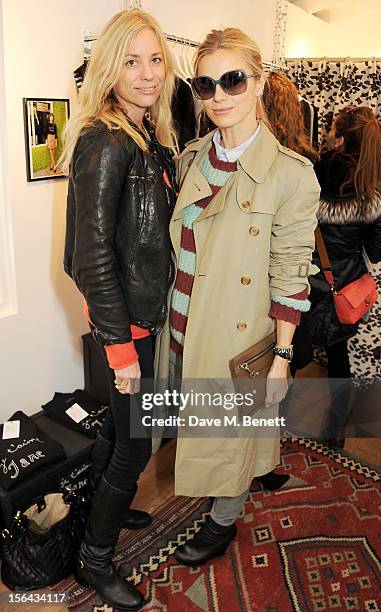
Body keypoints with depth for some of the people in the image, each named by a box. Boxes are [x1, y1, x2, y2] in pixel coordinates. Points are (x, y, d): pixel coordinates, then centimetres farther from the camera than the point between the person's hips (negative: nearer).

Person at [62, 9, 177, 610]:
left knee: (118, 421, 24)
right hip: (125, 319, -8)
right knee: (137, 441, 4)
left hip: (147, 311, 9)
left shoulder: (151, 137, 9)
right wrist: (121, 345, -19)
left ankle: (105, 506, 49)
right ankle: (95, 558, 28)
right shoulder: (104, 142, -18)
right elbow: (93, 254, -21)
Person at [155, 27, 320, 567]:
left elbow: (291, 275, -13)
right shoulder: (191, 158, 2)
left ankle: (224, 523, 43)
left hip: (238, 339, -5)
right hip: (182, 327, 6)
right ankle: (190, 493, 53)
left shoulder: (291, 174, -15)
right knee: (190, 426, 24)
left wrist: (281, 357, -11)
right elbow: (177, 244, 10)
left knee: (231, 435, 15)